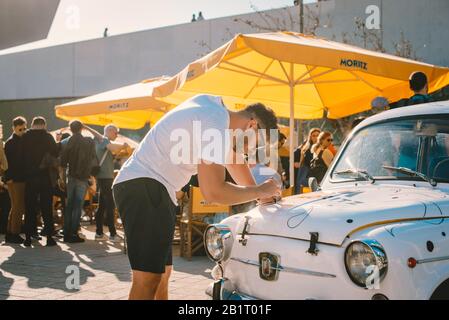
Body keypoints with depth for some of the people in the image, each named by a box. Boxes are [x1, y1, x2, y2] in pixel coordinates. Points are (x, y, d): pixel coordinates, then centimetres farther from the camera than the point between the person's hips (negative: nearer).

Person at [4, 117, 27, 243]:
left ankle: (10, 234, 19)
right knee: (18, 208, -4)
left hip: (22, 179, 8)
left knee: (17, 208, 12)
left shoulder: (24, 141, 13)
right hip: (15, 180, -8)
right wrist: (9, 178, -18)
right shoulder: (10, 143, -8)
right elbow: (7, 162, -14)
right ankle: (14, 234, 2)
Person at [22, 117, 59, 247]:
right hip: (44, 174, -2)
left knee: (29, 207, 8)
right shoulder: (47, 136, -5)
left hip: (29, 176, 2)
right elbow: (56, 152, -6)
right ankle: (49, 236, 2)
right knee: (46, 207, 3)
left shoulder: (25, 137, 1)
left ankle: (28, 237, 8)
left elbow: (21, 155, 5)